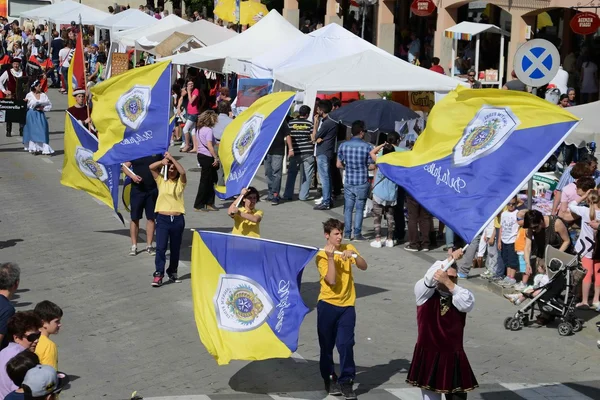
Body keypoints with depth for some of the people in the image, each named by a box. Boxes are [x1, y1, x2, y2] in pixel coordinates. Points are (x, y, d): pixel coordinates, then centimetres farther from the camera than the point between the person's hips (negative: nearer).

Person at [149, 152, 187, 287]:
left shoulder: (180, 182, 3)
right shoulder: (161, 181, 6)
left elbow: (182, 172, -17)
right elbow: (151, 167, -6)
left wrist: (171, 158, -19)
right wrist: (163, 161, -21)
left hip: (178, 219, 1)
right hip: (163, 219, -1)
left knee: (175, 248, 10)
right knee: (160, 247, -9)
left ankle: (173, 273, 24)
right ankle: (158, 275, -9)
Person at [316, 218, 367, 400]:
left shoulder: (348, 248, 5)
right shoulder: (322, 256, -7)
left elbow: (363, 266, -8)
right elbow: (332, 280, -18)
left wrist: (354, 255, -23)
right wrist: (331, 257, -22)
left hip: (347, 305, 2)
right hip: (327, 305, -2)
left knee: (346, 344, -4)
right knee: (327, 344, 7)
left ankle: (346, 381, 4)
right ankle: (330, 378, 22)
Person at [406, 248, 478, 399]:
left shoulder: (459, 297, 1)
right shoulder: (425, 294, -4)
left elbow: (468, 304, -22)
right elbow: (430, 277, -23)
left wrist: (448, 283, -33)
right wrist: (450, 259, -33)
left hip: (453, 357, 2)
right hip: (428, 356, -2)